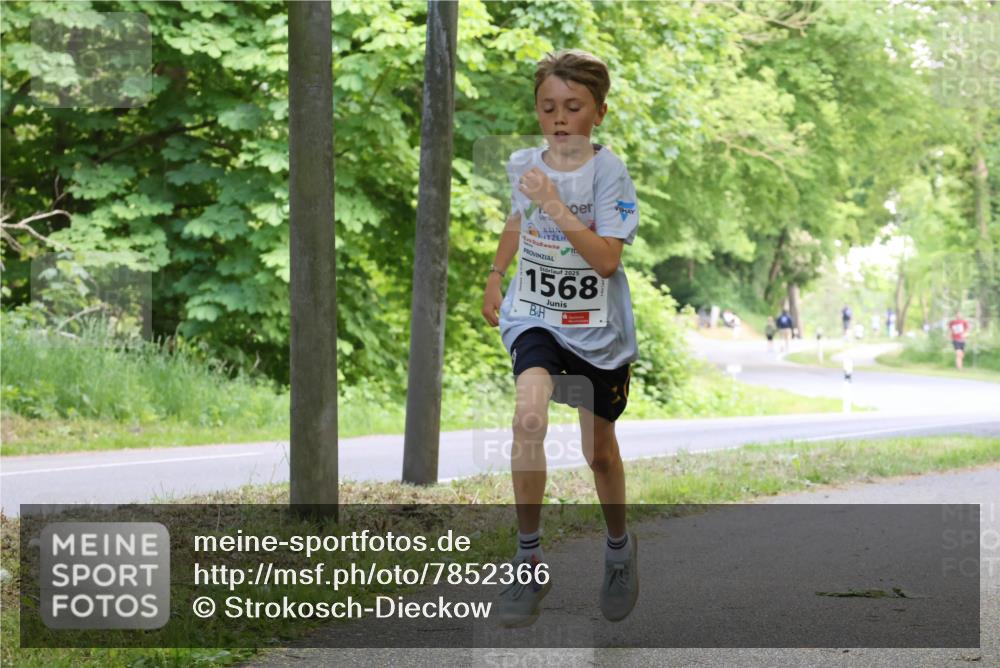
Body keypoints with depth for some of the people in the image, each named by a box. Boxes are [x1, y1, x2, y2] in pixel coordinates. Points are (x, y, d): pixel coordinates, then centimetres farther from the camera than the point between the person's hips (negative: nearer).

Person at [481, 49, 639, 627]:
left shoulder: (609, 173, -15)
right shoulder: (524, 164, -1)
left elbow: (606, 258, -25)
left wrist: (554, 203, -30)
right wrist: (495, 276, 26)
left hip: (599, 330, -2)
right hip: (536, 318, 2)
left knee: (600, 449, 12)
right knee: (529, 418, -26)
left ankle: (620, 545, 42)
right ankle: (530, 558, -16)